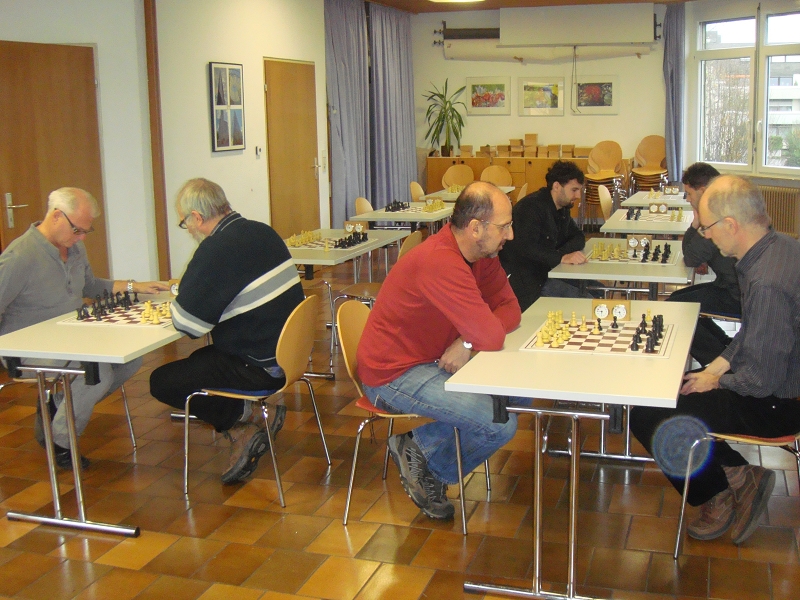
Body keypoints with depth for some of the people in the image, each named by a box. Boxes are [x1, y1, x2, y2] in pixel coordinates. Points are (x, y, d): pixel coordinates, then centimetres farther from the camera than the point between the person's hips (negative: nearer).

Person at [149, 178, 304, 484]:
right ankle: (244, 432, 13)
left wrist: (178, 299, 3)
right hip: (288, 353, 9)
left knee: (161, 382, 1)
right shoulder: (263, 232, 7)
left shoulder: (216, 250, -21)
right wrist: (188, 294, 13)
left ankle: (246, 415, 3)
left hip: (260, 368, -9)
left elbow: (188, 324, -18)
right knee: (196, 361, 26)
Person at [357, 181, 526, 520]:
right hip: (393, 375, -9)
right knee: (501, 424, -19)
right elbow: (491, 337, -30)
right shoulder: (440, 262, -29)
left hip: (433, 361, 10)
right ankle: (429, 469, 8)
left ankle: (422, 443, 7)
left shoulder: (481, 253, 1)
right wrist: (474, 337, -6)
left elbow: (510, 309, 1)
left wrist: (468, 342, -16)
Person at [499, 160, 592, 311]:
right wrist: (562, 257, -37)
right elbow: (526, 248, -29)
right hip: (525, 280, -10)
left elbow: (578, 236, 14)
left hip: (544, 272, 10)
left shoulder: (562, 208, 14)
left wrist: (563, 251, -9)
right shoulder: (532, 206, -17)